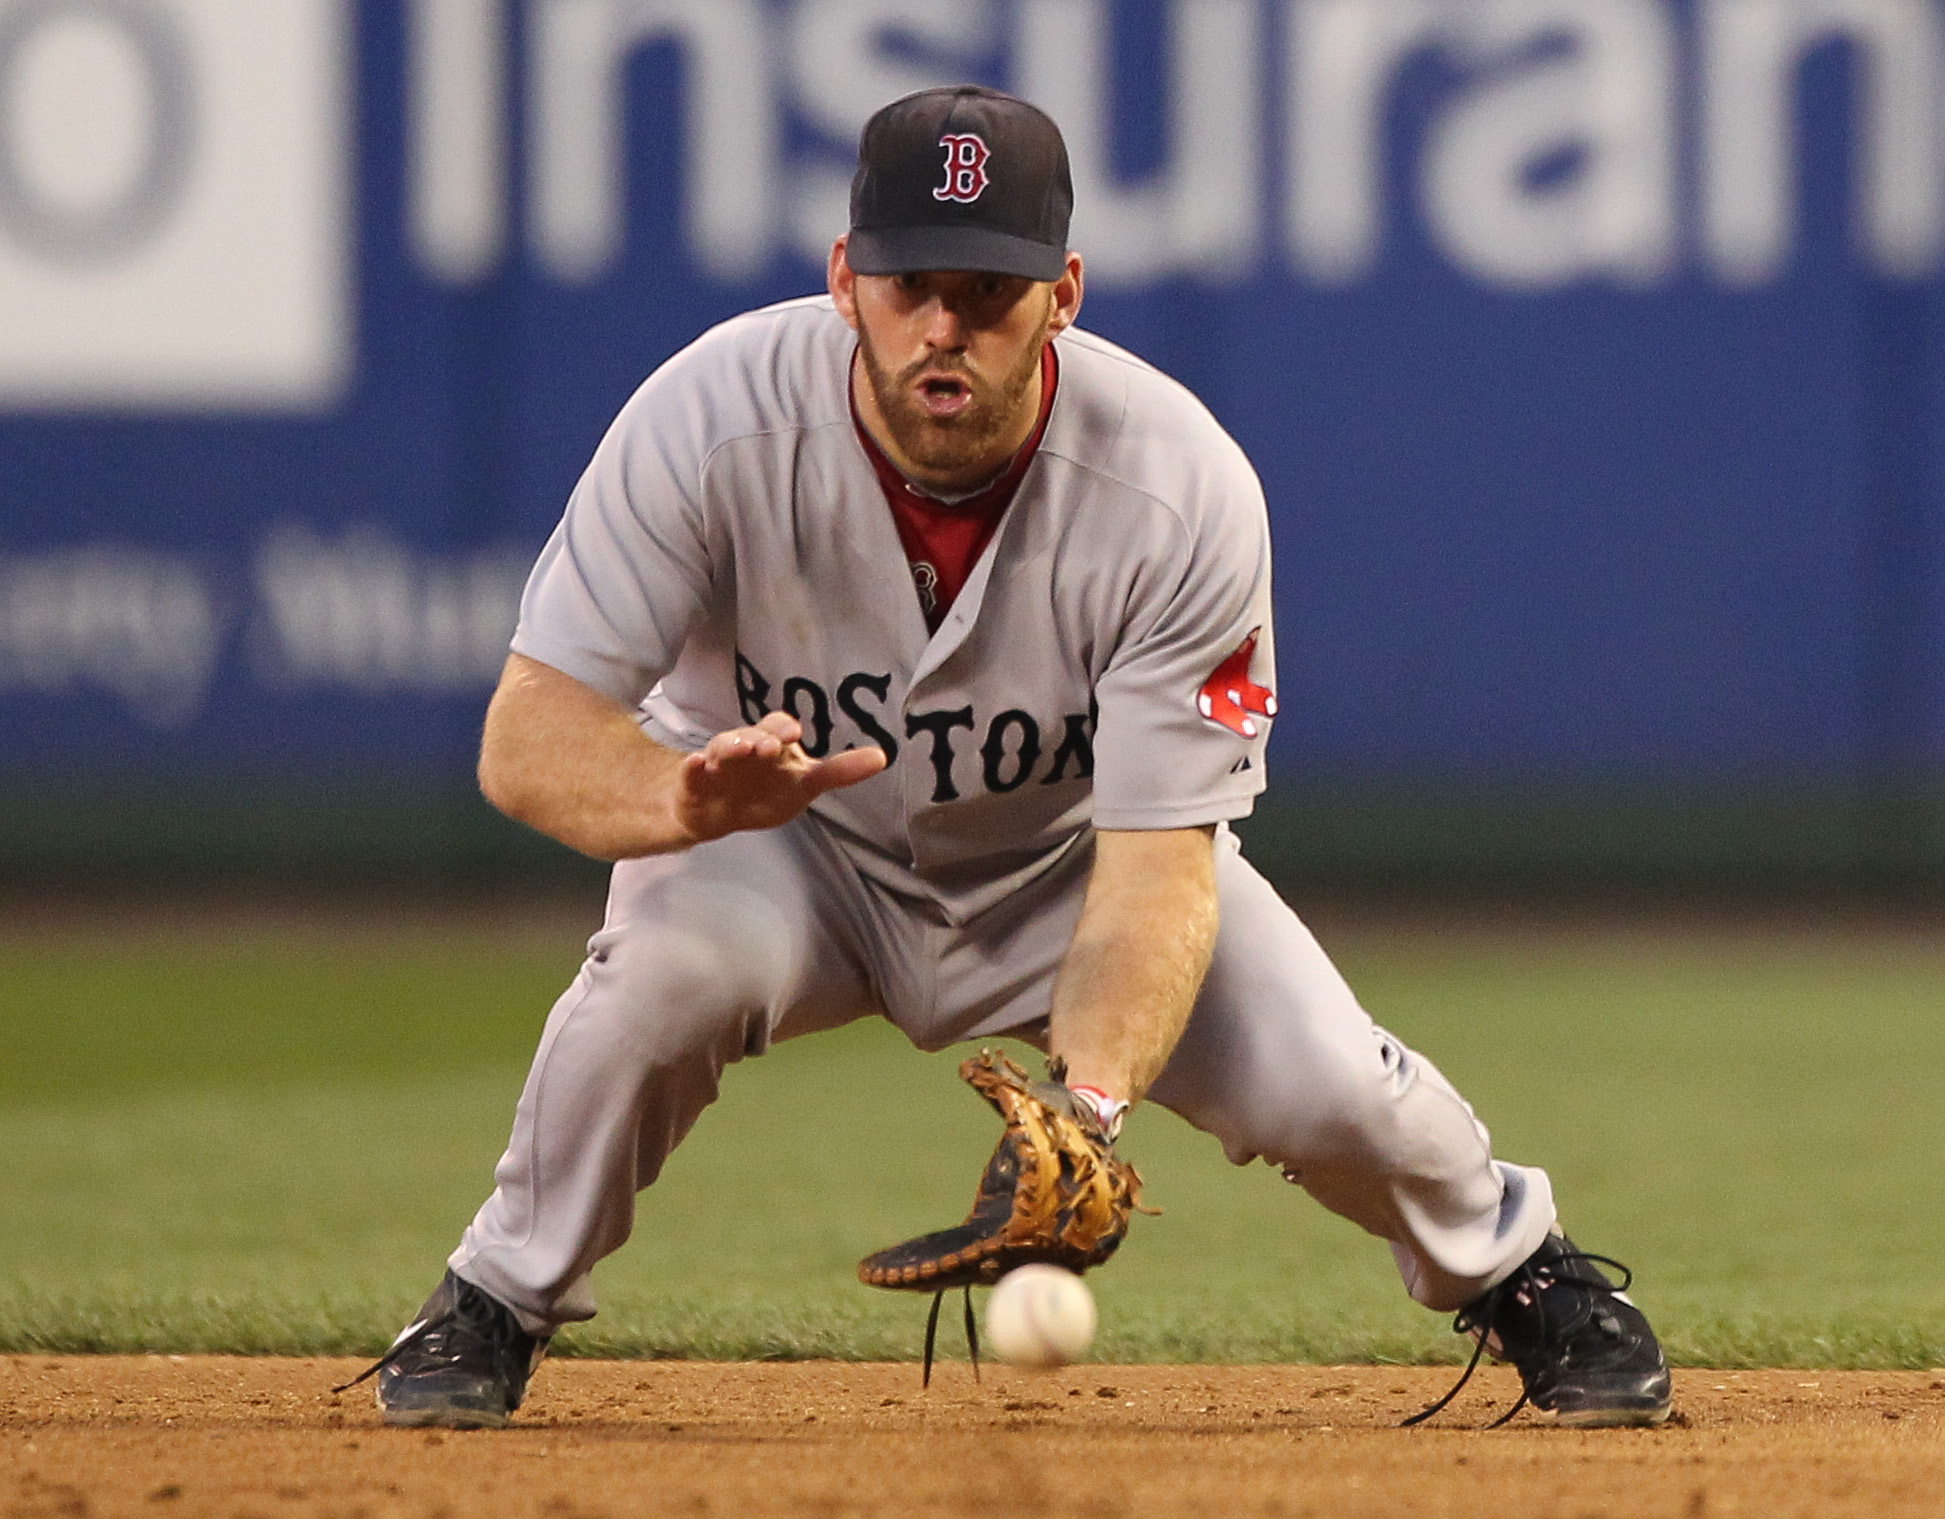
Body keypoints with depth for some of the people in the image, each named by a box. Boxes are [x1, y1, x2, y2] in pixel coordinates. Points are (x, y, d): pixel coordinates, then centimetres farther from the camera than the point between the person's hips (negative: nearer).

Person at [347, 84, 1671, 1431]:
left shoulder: (1184, 492, -29)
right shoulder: (715, 422, -29)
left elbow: (1157, 865, -30)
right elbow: (527, 739, -29)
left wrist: (1086, 1103, -49)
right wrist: (693, 798, -53)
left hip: (1069, 855, 1)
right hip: (793, 847, -1)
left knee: (1323, 1091, -20)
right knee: (674, 962, -35)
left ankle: (1511, 1262, 16)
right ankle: (495, 1308, -9)